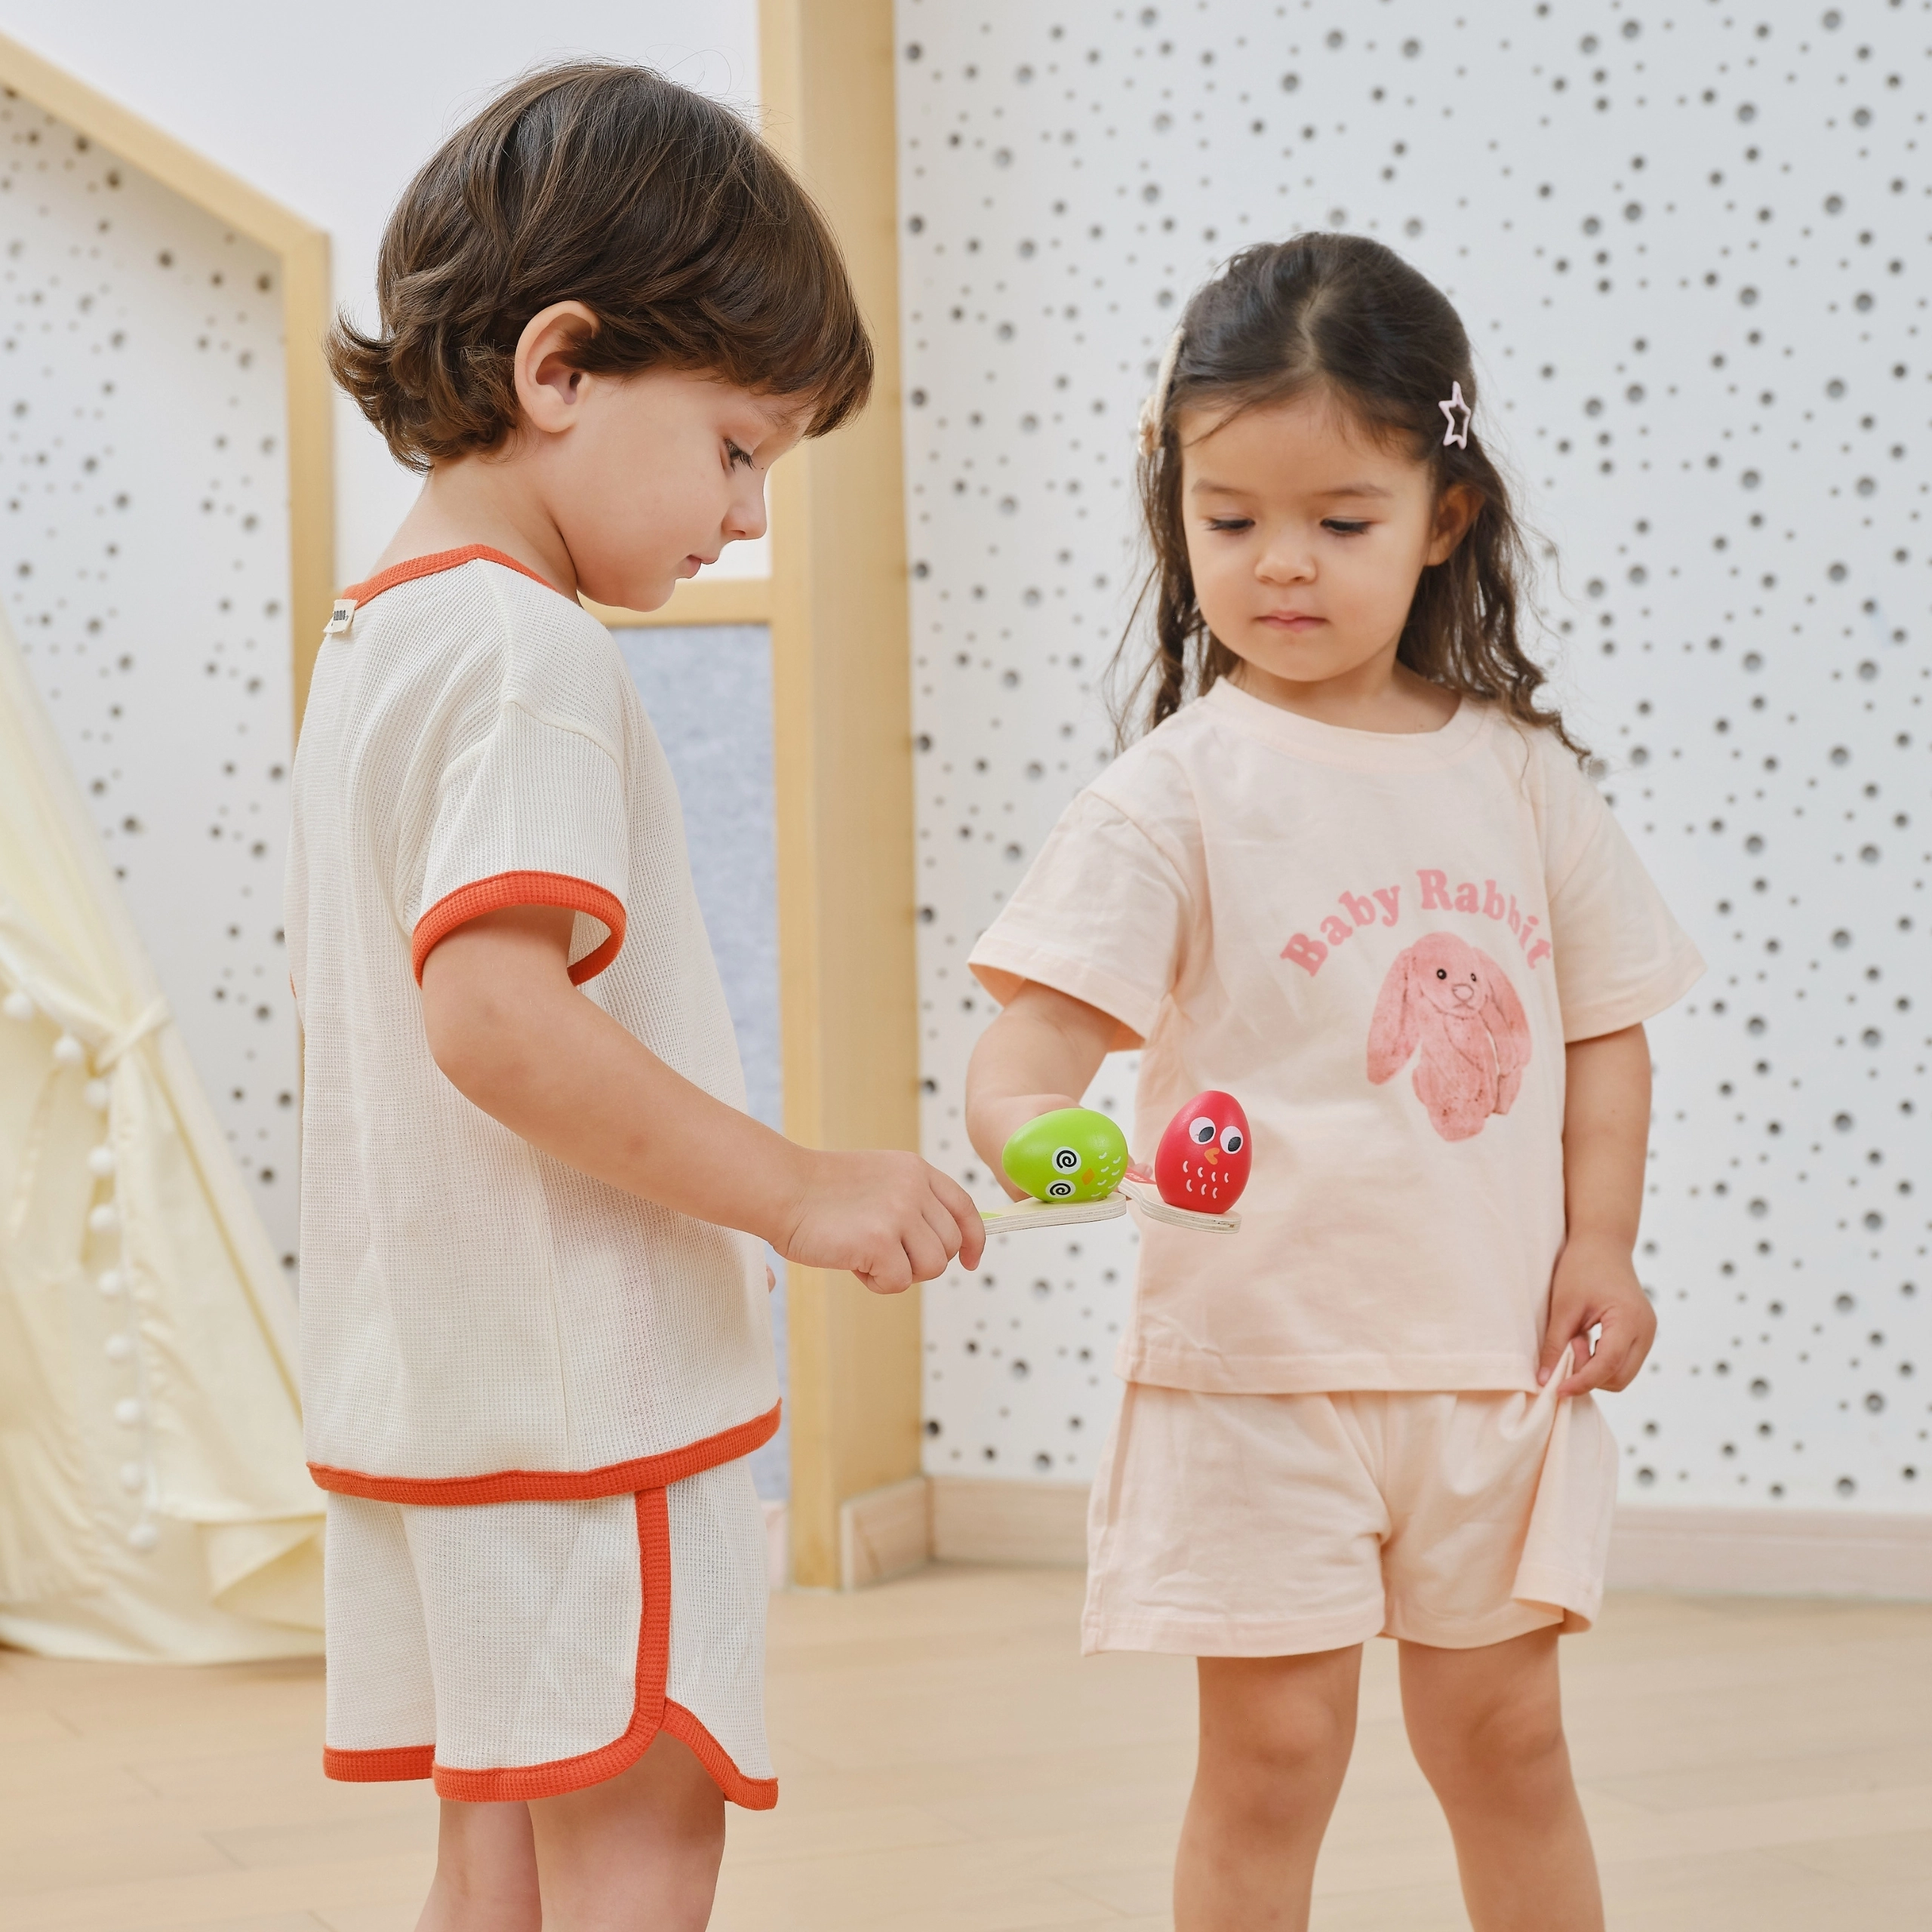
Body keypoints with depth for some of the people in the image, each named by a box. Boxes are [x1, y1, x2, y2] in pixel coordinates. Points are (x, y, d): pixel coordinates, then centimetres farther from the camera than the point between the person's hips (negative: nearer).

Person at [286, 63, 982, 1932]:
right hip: (581, 1384, -10)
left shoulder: (377, 639, 15)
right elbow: (498, 1013, -26)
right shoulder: (529, 654, -16)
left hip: (429, 1369, 10)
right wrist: (801, 1190, -20)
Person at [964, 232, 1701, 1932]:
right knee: (1271, 1760, 4)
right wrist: (1035, 1130, -39)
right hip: (1259, 1361, -3)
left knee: (1504, 1739, 15)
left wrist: (1600, 1243, 0)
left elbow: (1605, 1027, 12)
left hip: (1493, 1362, 3)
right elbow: (1032, 1038, -17)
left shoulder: (1517, 773, 4)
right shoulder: (1179, 793, -8)